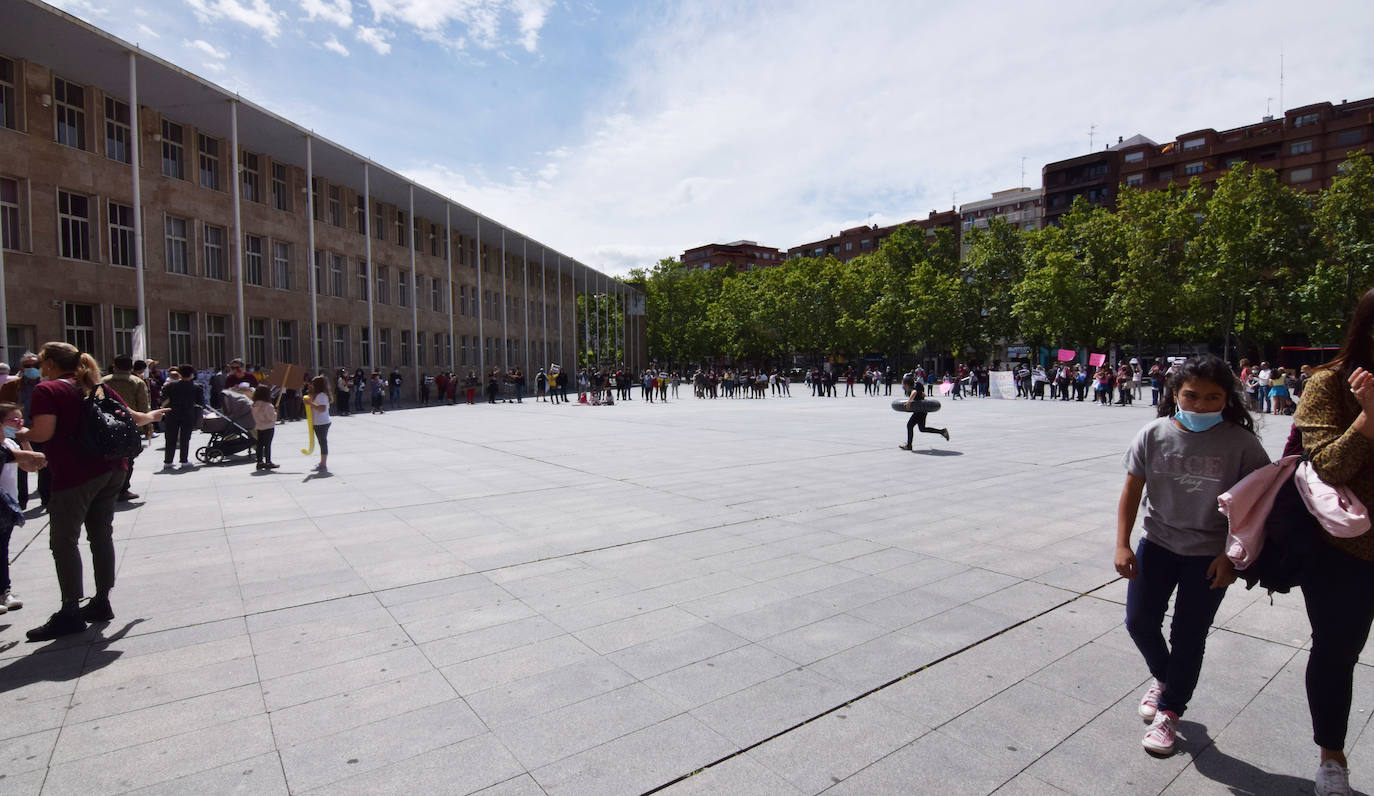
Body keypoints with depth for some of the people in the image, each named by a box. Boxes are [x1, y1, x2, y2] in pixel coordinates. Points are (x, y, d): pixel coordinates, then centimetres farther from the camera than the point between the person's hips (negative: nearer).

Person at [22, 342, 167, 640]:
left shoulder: (46, 390, -6)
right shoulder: (96, 387, 14)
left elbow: (44, 431, -18)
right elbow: (132, 417, 20)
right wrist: (151, 416, 40)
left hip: (76, 475, -7)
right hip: (112, 470, 7)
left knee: (63, 540, 1)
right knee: (101, 535, 14)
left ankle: (70, 612, 4)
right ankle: (101, 602, 21)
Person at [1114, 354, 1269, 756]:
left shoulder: (1240, 443, -12)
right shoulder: (1155, 434, -8)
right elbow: (1132, 491, -2)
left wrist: (1232, 556, -8)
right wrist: (1122, 546, -6)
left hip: (1210, 554, -2)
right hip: (1157, 544, 2)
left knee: (1188, 636, 7)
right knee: (1139, 620, 5)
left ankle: (1169, 711, 27)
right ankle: (1162, 676, 38)